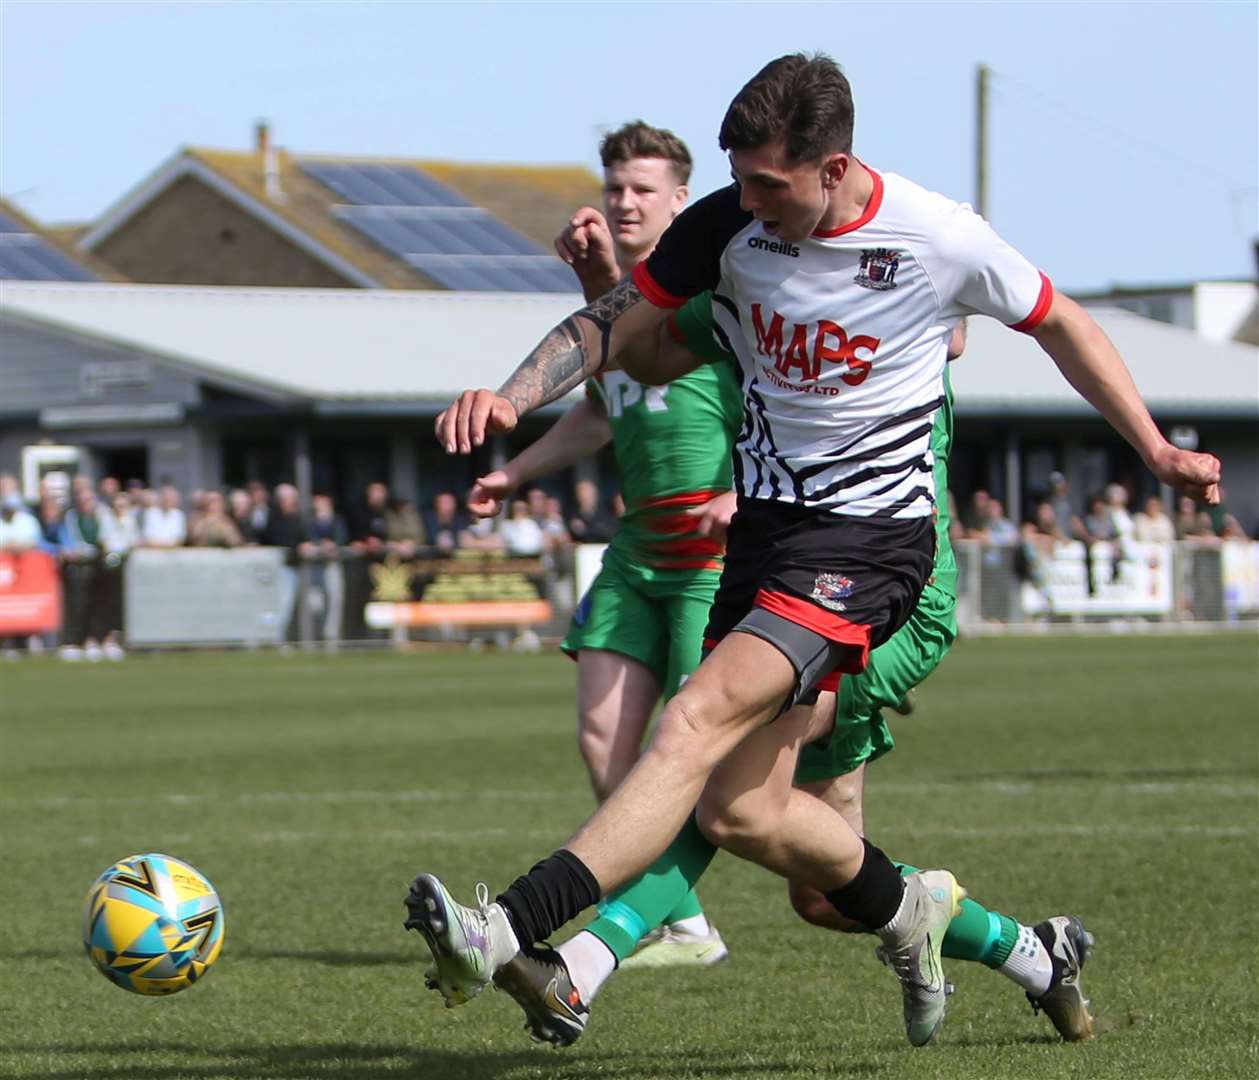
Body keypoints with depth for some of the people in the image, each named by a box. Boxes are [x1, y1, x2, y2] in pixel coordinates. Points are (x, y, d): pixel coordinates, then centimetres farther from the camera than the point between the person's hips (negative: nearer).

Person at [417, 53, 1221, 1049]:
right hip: (764, 520, 6)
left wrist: (1156, 452, 11)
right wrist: (510, 397, -13)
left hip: (870, 535, -6)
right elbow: (614, 328, 5)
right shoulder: (726, 225, -4)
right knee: (737, 811, 3)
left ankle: (505, 936, -36)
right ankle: (907, 910, 32)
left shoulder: (942, 240, -12)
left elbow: (1058, 323, 6)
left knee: (699, 721, -25)